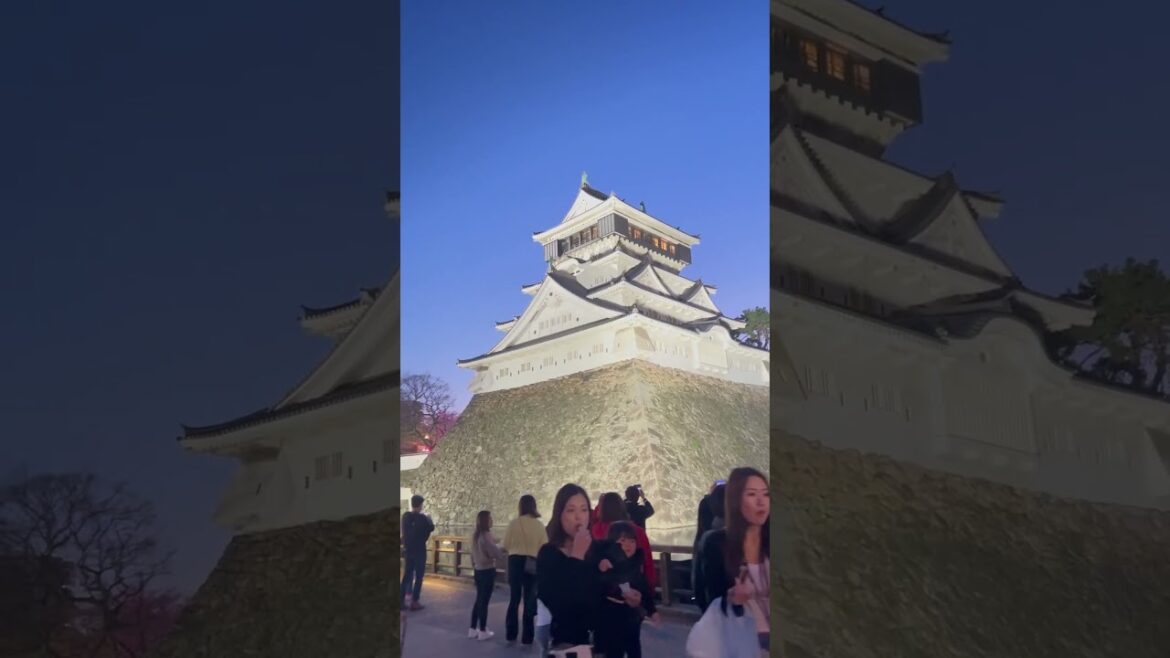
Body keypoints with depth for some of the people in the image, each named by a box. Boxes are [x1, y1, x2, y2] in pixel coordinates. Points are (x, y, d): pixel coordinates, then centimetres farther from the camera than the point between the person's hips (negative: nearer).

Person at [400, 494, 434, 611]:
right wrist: (429, 520, 18)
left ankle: (401, 600, 11)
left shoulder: (405, 516, 0)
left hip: (408, 549, 5)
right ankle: (414, 602, 1)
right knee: (418, 576, 2)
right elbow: (431, 529, 1)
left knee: (407, 575, 13)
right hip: (419, 550, -5)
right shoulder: (422, 518, -15)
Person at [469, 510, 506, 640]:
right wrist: (502, 553, 1)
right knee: (484, 601, -2)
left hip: (478, 569, 8)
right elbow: (495, 552, -18)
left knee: (479, 600, 15)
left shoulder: (475, 535, 8)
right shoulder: (486, 535, -18)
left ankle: (473, 629, 17)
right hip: (487, 570, -8)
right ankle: (482, 631, 2)